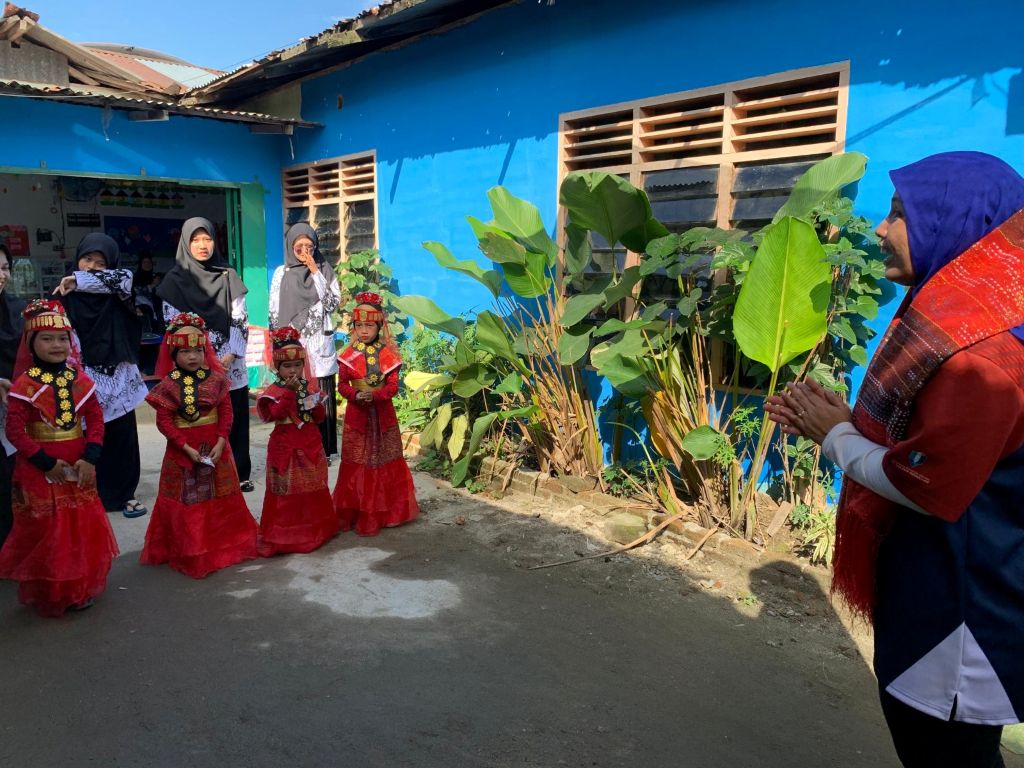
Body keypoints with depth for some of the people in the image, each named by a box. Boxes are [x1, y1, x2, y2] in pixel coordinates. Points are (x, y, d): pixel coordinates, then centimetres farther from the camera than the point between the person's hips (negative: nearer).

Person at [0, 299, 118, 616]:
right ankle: (47, 596, 24)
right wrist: (46, 462, -15)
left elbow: (96, 420, 1)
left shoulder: (80, 379, 1)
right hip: (40, 470, -4)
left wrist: (90, 458, -10)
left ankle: (82, 589, 30)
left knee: (84, 528, 13)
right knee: (45, 532, 7)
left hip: (79, 467, 4)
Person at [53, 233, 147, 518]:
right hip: (83, 379, -1)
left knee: (122, 437, 7)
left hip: (117, 378, 1)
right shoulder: (66, 295, 1)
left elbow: (124, 277, -20)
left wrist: (80, 280, -25)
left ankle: (123, 493, 20)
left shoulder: (117, 294, 2)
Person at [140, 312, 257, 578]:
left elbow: (226, 411, -3)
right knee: (186, 502, 7)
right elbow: (164, 420, -11)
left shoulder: (216, 379, -3)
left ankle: (225, 544, 31)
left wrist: (220, 442, -14)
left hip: (215, 447, 2)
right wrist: (187, 448, -16)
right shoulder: (169, 385, -9)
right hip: (183, 449, -2)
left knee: (221, 500, 14)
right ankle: (190, 553, 19)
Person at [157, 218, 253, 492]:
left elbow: (240, 319, 3)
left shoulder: (228, 276, 8)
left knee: (234, 421, 4)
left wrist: (230, 356, -9)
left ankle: (238, 474, 14)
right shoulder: (175, 280, 2)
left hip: (231, 365, 2)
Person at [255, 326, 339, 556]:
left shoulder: (310, 386, 5)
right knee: (287, 489, 2)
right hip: (285, 445, -4)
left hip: (310, 443, 4)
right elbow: (275, 414, -24)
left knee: (313, 487, 14)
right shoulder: (275, 390, -7)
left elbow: (320, 418, 6)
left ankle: (315, 527, 28)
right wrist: (290, 391, -25)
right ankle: (285, 532, 12)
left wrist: (316, 405, -15)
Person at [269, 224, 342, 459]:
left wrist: (316, 273, -9)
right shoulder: (281, 273, 6)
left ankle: (322, 450, 7)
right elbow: (274, 313, 6)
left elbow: (333, 304, -5)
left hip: (319, 347, 0)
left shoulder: (325, 270, 7)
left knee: (321, 399, -1)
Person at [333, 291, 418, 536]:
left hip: (383, 412, 0)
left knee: (383, 460, 8)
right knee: (357, 463, 7)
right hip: (357, 413, 0)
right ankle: (353, 511, 17)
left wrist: (374, 395, -27)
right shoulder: (349, 354, -2)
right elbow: (342, 384, -3)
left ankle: (382, 510, 21)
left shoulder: (388, 354, -4)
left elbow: (393, 386, -9)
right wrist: (356, 395, -23)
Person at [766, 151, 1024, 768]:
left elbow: (931, 487, -27)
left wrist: (836, 436, -13)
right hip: (934, 580, 10)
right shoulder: (963, 319, 9)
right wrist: (842, 421, 1)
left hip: (962, 599, -10)